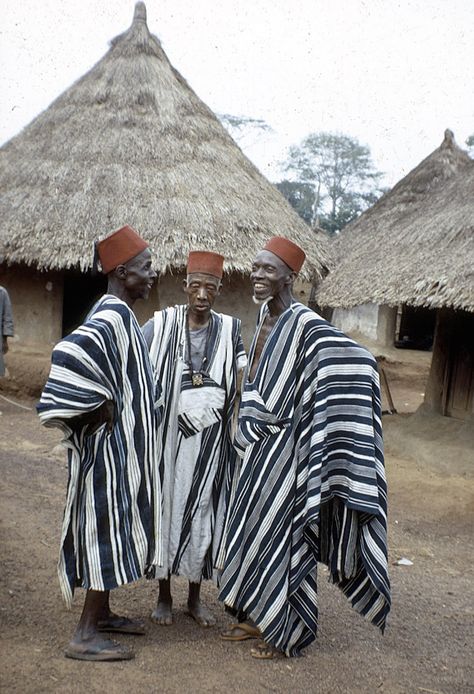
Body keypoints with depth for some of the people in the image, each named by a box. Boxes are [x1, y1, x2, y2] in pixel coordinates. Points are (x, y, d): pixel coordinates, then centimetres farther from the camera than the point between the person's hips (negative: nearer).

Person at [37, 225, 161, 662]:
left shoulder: (118, 315, 12)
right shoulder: (112, 317, -20)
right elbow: (69, 354, -35)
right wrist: (101, 404, -25)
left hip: (123, 445, 10)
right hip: (111, 444, -10)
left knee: (112, 527, 17)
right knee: (108, 528, -3)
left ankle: (101, 613, 32)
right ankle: (86, 636, 8)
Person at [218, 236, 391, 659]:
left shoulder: (304, 324, -18)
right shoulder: (265, 319, 8)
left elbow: (358, 360, -27)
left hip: (285, 447, -9)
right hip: (260, 445, 9)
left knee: (282, 533, 1)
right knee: (254, 528, 16)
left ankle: (287, 633, 18)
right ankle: (258, 617, 32)